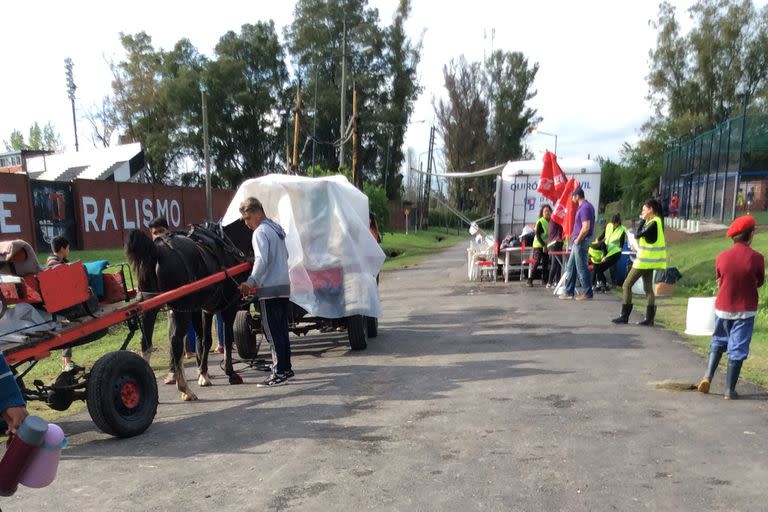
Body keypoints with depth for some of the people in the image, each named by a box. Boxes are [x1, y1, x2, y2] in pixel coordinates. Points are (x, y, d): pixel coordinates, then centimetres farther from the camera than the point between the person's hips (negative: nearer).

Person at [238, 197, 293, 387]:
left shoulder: (260, 232, -11)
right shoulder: (276, 228, 16)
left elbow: (262, 260, -23)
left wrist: (250, 282, -28)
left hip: (269, 288, -9)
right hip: (283, 286, 9)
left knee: (273, 332, -6)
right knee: (281, 330, 14)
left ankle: (279, 373, -4)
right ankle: (286, 368, 20)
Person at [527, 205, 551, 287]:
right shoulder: (540, 222, -10)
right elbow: (538, 235, -14)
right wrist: (543, 245, -19)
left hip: (547, 246, 6)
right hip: (538, 245, -6)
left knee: (546, 263, 8)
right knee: (535, 262, -8)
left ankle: (544, 280, 16)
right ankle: (530, 280, -7)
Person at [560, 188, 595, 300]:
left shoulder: (585, 208, -18)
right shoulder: (585, 206, 14)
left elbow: (586, 227, -25)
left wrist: (578, 239, -14)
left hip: (581, 242, -10)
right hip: (578, 242, 10)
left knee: (581, 268, -2)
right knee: (570, 267, 14)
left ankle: (587, 293, 7)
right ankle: (569, 292, 19)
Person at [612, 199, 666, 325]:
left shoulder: (654, 223, -17)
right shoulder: (654, 222, 13)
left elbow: (637, 235, -17)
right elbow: (639, 235, 12)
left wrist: (643, 220, -7)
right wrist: (644, 220, 5)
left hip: (644, 261, -10)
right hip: (648, 261, 10)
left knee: (627, 285, -4)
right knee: (648, 288, 10)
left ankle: (624, 316, -2)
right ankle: (649, 318, 12)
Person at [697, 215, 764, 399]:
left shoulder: (721, 257, -6)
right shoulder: (757, 258, -13)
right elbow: (759, 283, 1)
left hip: (722, 308, 2)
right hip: (745, 310, -2)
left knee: (718, 342, 21)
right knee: (737, 349, 5)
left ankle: (708, 375, 6)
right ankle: (729, 390, 10)